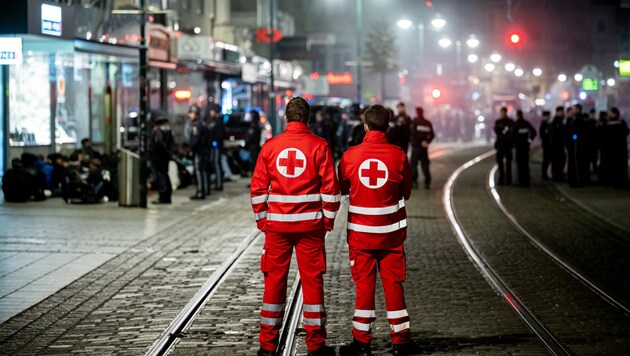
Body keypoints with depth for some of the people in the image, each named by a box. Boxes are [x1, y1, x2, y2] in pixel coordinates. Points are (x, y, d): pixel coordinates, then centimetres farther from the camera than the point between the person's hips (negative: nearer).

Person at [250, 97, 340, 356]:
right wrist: (328, 219, 4)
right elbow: (330, 187, -6)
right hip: (310, 225, -1)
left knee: (274, 281, 8)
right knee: (312, 281, 5)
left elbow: (258, 188, 2)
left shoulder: (270, 146, 2)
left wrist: (262, 219, 12)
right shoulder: (319, 146, -3)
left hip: (277, 225, 2)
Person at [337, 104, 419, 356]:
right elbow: (406, 193, 6)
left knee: (364, 284, 5)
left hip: (360, 231, 0)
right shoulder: (398, 155, -7)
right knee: (393, 283, 7)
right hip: (391, 231, 0)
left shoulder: (350, 155, -6)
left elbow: (342, 188, 9)